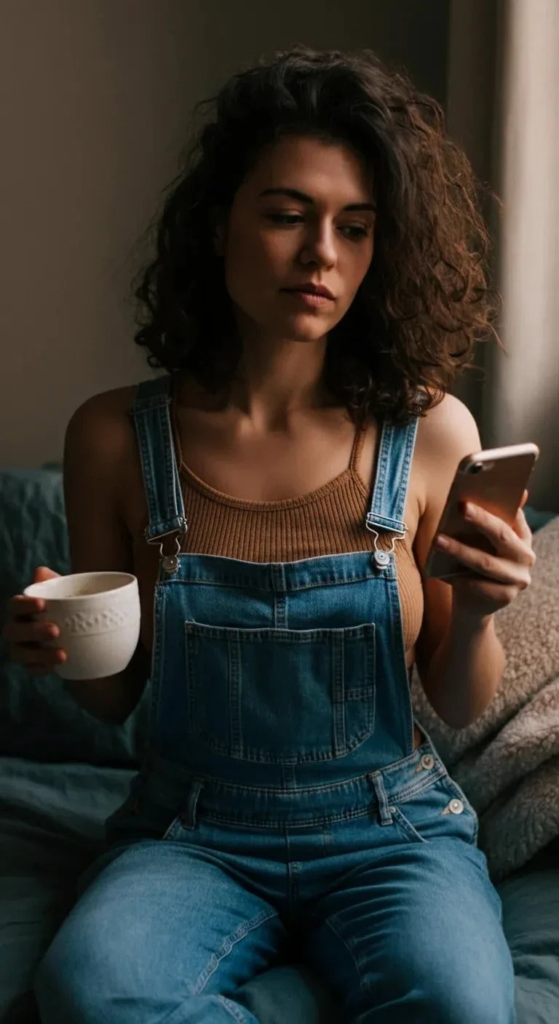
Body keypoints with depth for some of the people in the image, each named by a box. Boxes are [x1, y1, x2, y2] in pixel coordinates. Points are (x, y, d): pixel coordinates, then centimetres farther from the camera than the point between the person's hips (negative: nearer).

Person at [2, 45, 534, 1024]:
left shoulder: (430, 430, -8)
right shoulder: (116, 436, -7)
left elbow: (462, 707, 1)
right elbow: (115, 694, 3)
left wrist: (474, 616, -19)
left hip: (391, 827, 0)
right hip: (193, 829, 1)